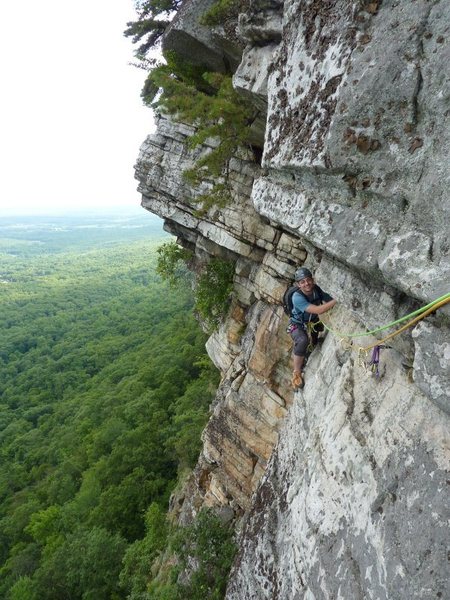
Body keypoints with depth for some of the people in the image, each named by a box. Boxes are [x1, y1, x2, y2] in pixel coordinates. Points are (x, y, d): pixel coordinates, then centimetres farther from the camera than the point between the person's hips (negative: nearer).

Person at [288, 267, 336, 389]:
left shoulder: (317, 290, -20)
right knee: (303, 341, -33)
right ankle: (297, 373, -16)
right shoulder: (297, 297, -35)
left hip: (313, 321, 8)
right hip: (298, 324, -8)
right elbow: (318, 310, -45)